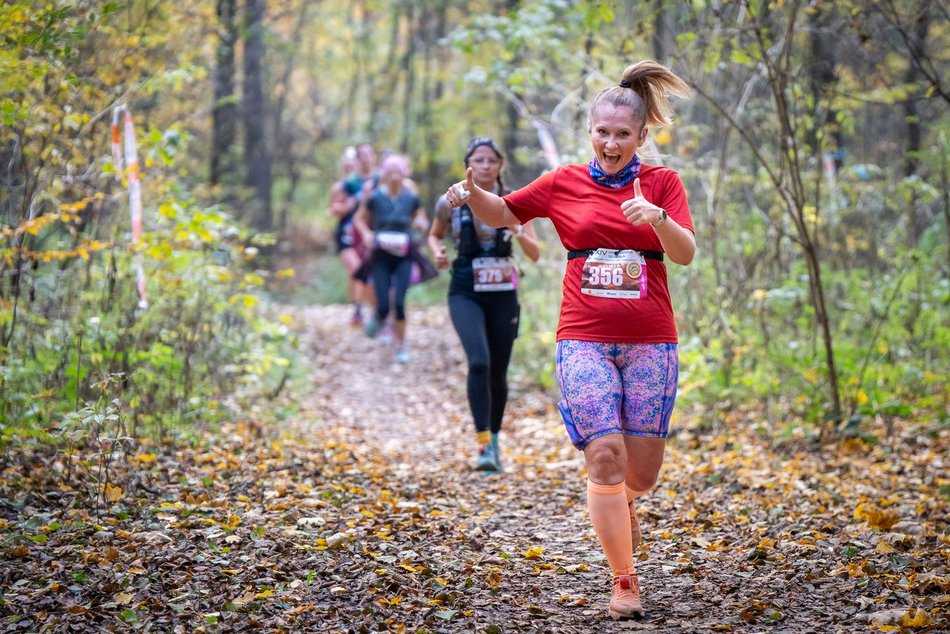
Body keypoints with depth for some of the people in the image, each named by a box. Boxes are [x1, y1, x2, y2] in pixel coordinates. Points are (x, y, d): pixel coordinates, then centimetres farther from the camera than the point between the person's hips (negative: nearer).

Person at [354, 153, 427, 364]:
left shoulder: (411, 198, 1)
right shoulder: (374, 197, -3)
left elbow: (421, 220, 16)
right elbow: (359, 219, 9)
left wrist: (421, 223, -7)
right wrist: (366, 233, -9)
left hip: (403, 256, 1)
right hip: (381, 256, -1)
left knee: (399, 302, -12)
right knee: (384, 305, -4)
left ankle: (401, 346, 4)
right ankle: (378, 317, 34)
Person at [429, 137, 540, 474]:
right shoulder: (450, 203, -3)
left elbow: (535, 254, -4)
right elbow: (434, 235, 15)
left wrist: (519, 234, -23)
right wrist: (438, 252, -6)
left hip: (503, 295, 2)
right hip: (466, 294, -2)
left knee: (498, 373, 9)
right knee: (479, 362, -24)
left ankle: (494, 440, 31)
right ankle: (483, 445, -21)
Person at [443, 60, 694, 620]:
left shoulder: (662, 183, 5)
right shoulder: (565, 183, 8)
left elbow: (686, 253, -7)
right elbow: (504, 213, 19)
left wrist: (658, 219, -27)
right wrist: (472, 193, -2)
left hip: (650, 342, 1)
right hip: (585, 340, -1)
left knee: (643, 470, 3)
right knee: (605, 457, -13)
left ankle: (624, 503, 40)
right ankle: (625, 582, -3)